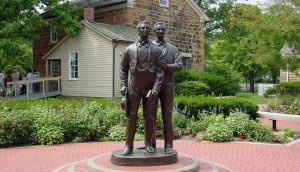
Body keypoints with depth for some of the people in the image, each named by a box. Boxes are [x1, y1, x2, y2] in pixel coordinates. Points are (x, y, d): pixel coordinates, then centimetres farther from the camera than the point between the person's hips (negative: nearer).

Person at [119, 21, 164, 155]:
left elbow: (160, 71, -4)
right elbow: (123, 69, 11)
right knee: (131, 116, 2)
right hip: (133, 88, 0)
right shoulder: (129, 49, 6)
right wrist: (123, 85, 0)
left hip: (150, 88, 0)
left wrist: (156, 89, -14)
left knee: (149, 116, 7)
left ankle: (148, 143, 20)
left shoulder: (156, 50, 2)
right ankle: (129, 145, 8)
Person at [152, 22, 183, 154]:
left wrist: (166, 66, -13)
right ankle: (150, 143, 12)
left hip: (167, 85, 0)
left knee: (167, 116, 0)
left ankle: (168, 145, 4)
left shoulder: (173, 49, 15)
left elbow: (179, 66, 4)